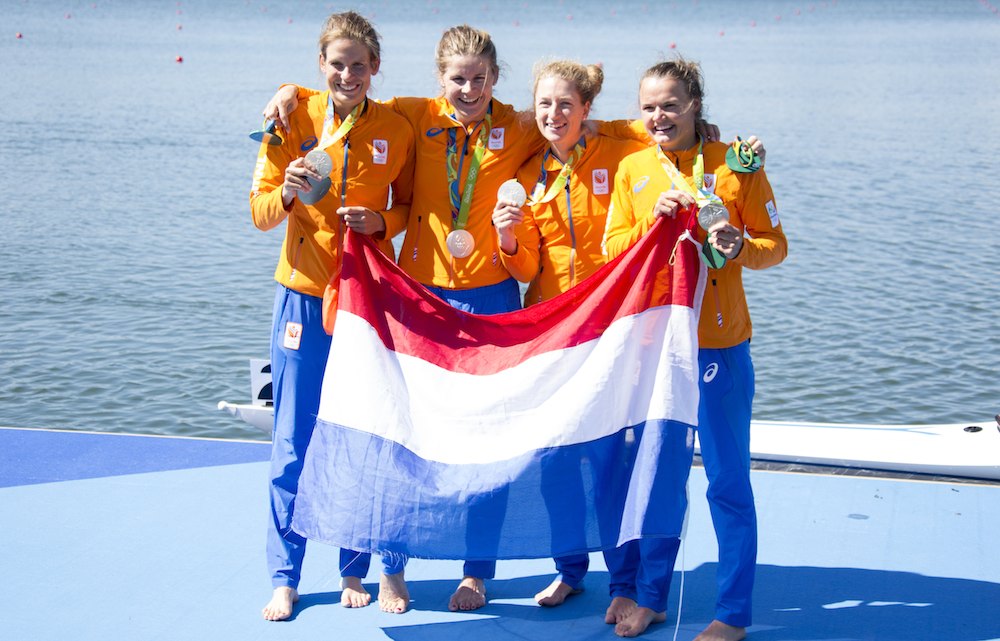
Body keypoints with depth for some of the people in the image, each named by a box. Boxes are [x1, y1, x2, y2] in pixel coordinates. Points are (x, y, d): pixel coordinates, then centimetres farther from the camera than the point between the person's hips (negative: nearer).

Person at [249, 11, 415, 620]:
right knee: (295, 444, 4)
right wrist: (287, 194, -23)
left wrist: (380, 221, -10)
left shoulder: (397, 129, -1)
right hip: (305, 295, 0)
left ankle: (358, 568, 20)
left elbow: (410, 206, 10)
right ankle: (284, 578, 15)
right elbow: (259, 212, -2)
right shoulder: (295, 120, -2)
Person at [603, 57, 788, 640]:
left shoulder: (735, 164, -3)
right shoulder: (632, 170, 6)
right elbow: (612, 249, 6)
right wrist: (653, 224, -11)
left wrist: (740, 246, -21)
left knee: (728, 481, 2)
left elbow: (776, 244, 0)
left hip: (719, 344, -3)